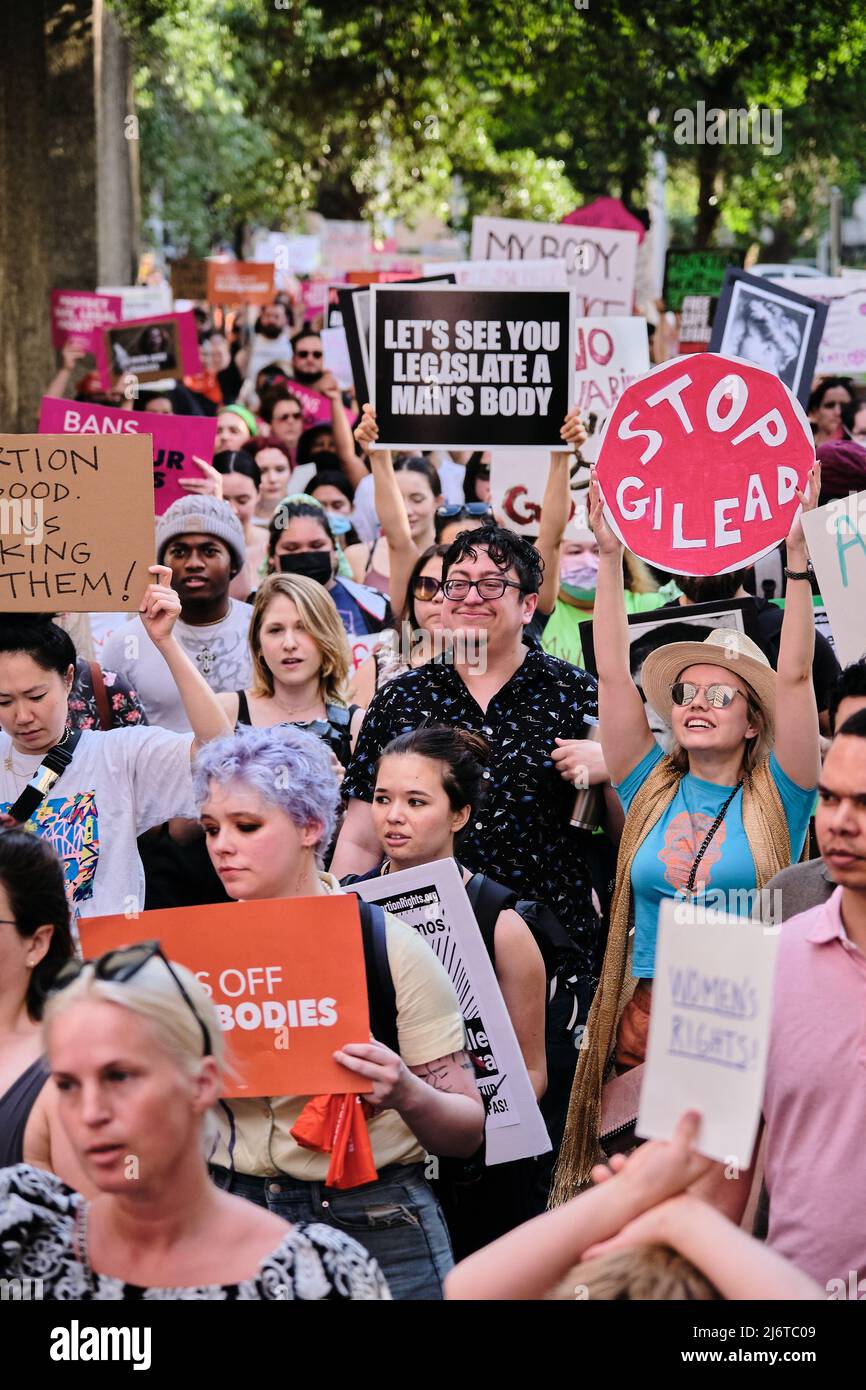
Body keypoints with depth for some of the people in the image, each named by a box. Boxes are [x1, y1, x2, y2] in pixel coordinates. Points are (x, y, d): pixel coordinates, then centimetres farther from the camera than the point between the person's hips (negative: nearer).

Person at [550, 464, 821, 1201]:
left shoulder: (774, 799, 4)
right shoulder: (652, 790, 11)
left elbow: (794, 675, -4)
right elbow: (614, 674, 7)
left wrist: (797, 552, -11)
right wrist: (611, 559, 1)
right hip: (647, 1017, 2)